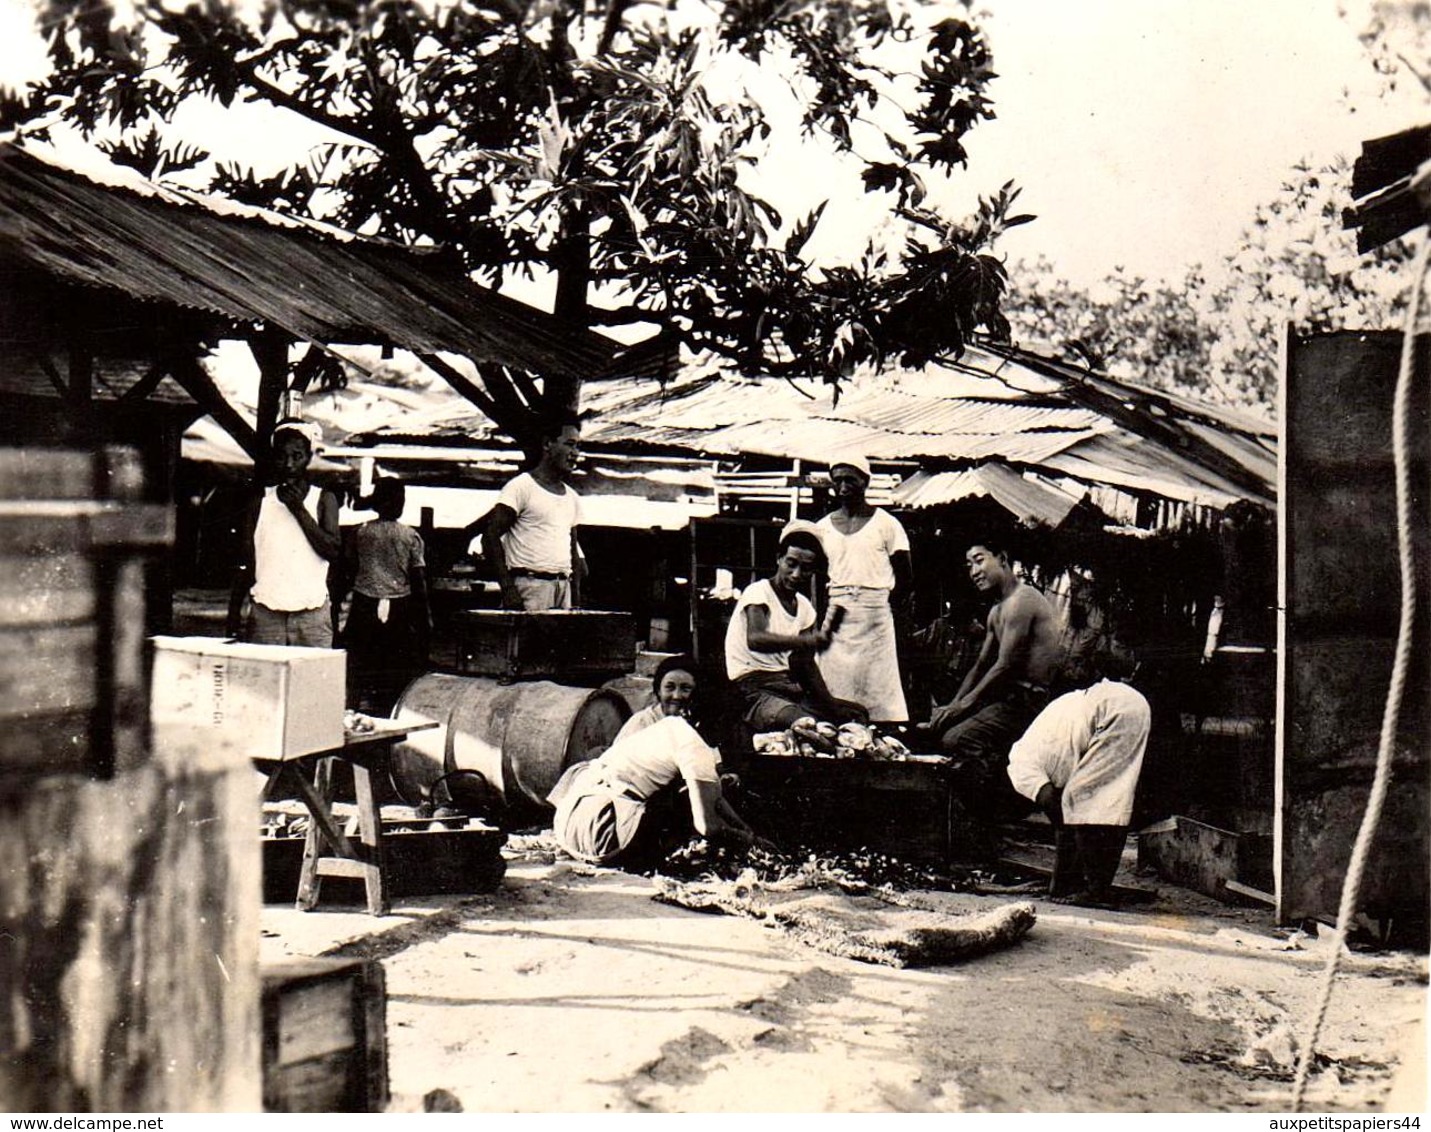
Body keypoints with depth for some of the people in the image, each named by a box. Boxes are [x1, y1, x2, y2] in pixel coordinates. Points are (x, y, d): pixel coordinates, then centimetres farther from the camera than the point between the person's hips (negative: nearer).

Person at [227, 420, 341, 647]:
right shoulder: (262, 500, 9)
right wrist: (234, 615, 5)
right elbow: (244, 562, 10)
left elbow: (333, 550, -6)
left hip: (312, 613, -1)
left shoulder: (324, 499, 6)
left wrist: (299, 509, -9)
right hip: (266, 611, 1)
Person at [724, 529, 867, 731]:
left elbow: (806, 663, 13)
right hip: (755, 689, -8)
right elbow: (754, 639, -30)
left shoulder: (804, 607, 14)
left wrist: (830, 702, -2)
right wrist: (809, 640, -43)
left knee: (857, 714, 2)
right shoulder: (758, 592, -10)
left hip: (788, 686, 8)